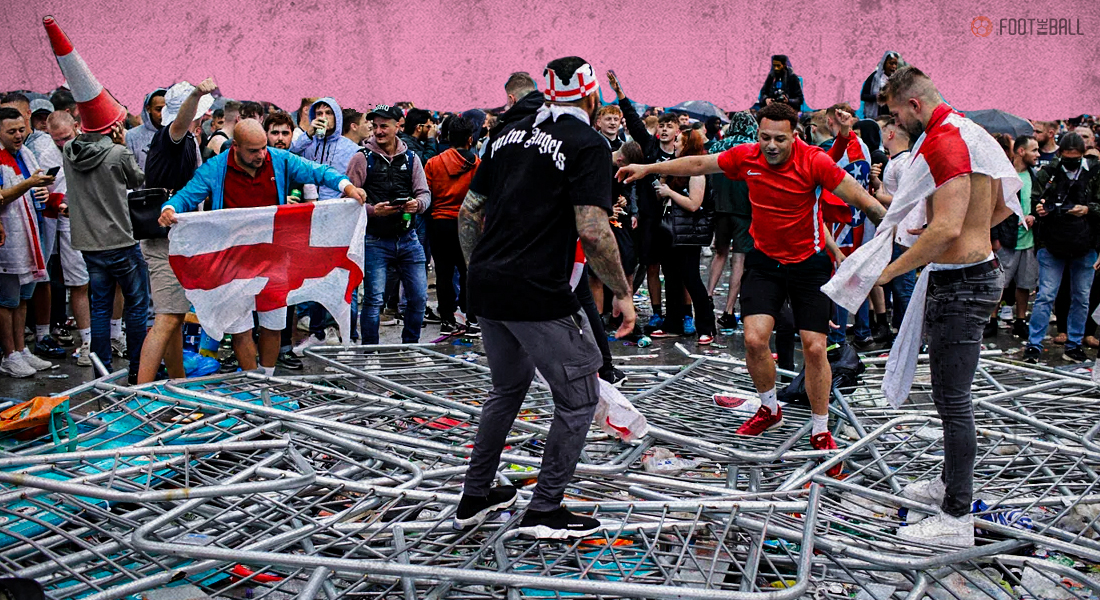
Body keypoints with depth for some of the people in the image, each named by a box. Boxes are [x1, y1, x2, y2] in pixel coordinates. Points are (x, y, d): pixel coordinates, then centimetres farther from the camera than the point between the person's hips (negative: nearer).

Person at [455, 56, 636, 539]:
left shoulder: (510, 134, 13)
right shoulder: (588, 145, -8)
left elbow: (468, 212, 15)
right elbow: (592, 231, -18)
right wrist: (623, 293, -9)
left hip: (485, 286, 8)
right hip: (539, 295, -8)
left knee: (508, 387, 26)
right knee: (579, 397, 9)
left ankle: (475, 497, 32)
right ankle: (544, 510, 13)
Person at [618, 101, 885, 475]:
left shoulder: (814, 161, -19)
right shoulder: (746, 157, -8)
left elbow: (859, 198, -18)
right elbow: (698, 164, 6)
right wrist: (648, 169, 9)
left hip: (809, 263, -3)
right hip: (764, 260, 3)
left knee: (814, 348, -4)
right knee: (754, 339, -10)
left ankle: (821, 433, 14)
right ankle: (770, 409, 19)